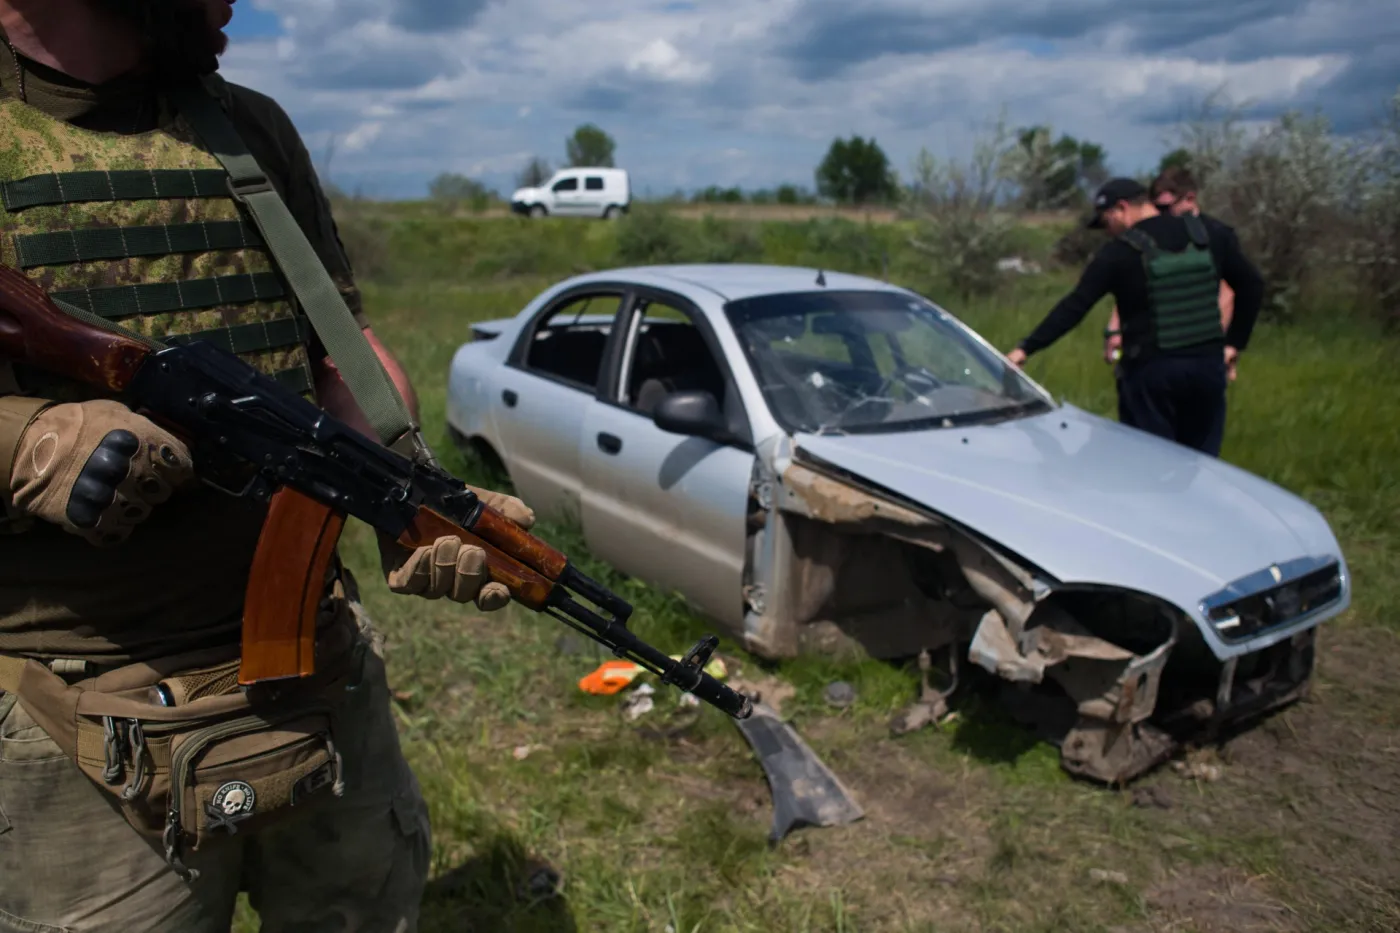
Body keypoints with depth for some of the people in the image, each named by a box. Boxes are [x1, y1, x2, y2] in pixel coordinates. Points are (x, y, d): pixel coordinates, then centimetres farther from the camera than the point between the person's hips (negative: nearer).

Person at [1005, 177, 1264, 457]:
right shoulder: (1211, 234, 6)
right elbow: (1251, 285, 9)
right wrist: (1235, 341, 14)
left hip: (1151, 371, -4)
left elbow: (1074, 308, -12)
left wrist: (1026, 348, -11)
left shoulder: (1119, 252, -8)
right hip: (1208, 364, 4)